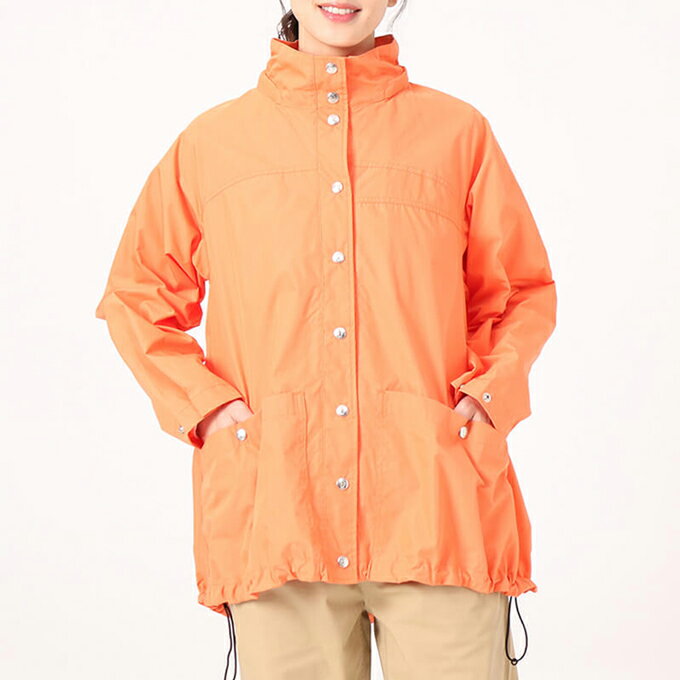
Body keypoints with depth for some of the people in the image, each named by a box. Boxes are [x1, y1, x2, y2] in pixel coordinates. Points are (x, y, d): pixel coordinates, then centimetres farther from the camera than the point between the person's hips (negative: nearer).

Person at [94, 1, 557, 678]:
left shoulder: (458, 132, 11)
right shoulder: (210, 142, 11)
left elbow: (523, 291, 17)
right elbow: (136, 295, 17)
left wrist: (488, 395, 0)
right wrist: (206, 405, 2)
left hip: (438, 503, 0)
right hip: (273, 514, 0)